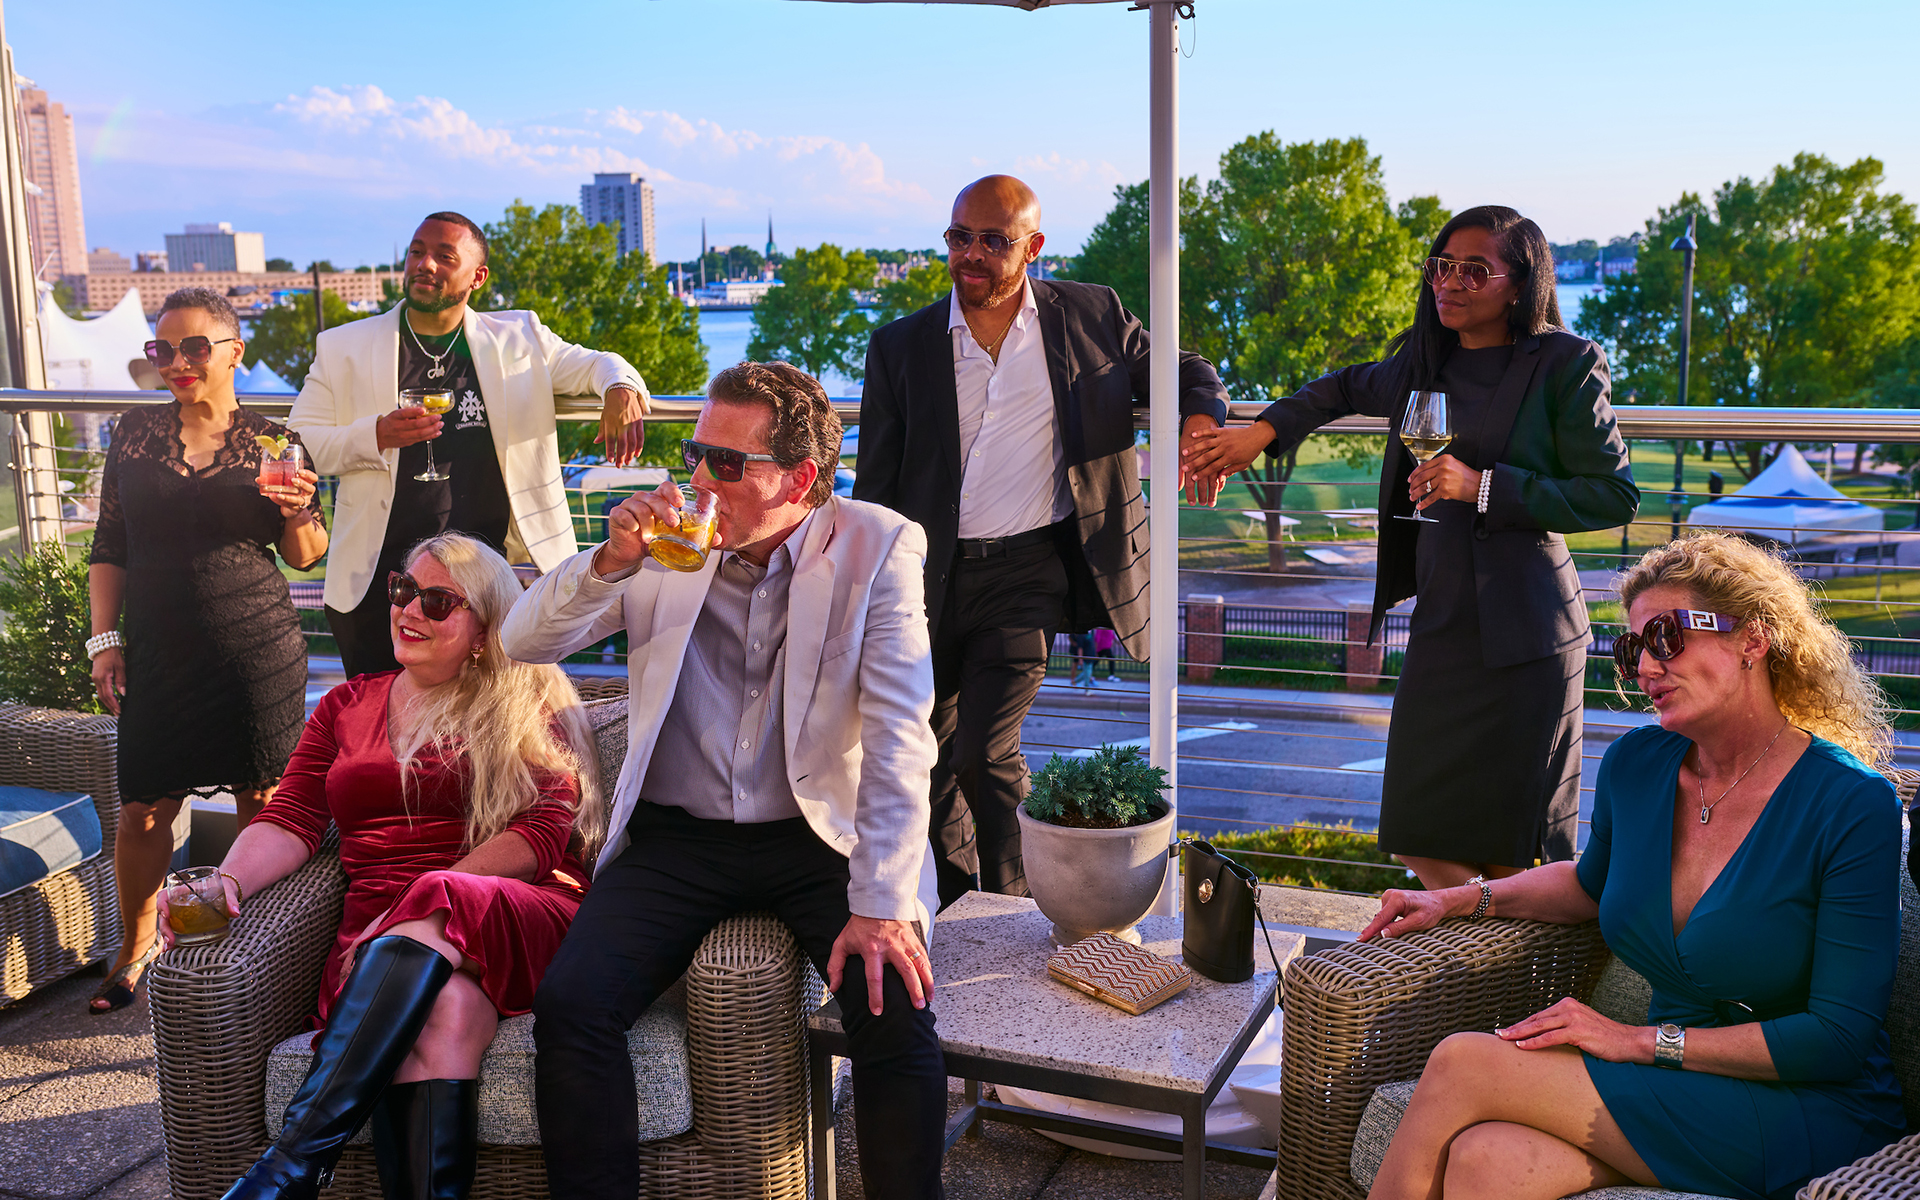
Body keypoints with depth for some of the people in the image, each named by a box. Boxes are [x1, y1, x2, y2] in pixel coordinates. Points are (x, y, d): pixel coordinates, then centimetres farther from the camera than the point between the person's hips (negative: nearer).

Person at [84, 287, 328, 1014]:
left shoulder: (272, 443, 3)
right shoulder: (136, 433, 7)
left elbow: (304, 555, 8)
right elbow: (109, 546, 12)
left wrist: (298, 513, -13)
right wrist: (105, 640, 5)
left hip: (257, 649, -1)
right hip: (159, 654, 2)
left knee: (261, 802, 5)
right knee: (144, 809, 3)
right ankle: (136, 949, 24)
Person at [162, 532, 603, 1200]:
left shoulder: (530, 708, 13)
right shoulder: (347, 706, 25)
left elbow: (544, 831, -1)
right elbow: (291, 820, 14)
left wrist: (423, 901, -13)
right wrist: (227, 883, -9)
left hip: (512, 914, -2)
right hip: (381, 936, 2)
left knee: (435, 907, -38)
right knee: (445, 1010, -35)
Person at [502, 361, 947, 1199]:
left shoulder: (876, 548, -4)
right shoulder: (668, 546, 4)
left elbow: (899, 737, -12)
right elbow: (524, 643, 2)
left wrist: (880, 905, -20)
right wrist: (610, 562, -17)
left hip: (819, 835, -2)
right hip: (676, 836, 2)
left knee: (896, 1013, -25)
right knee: (568, 1005, -20)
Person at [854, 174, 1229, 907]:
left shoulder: (1091, 316, 4)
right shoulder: (901, 345, 5)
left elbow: (1184, 371, 16)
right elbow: (875, 485, 8)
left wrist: (1200, 418, -9)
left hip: (1026, 571, -3)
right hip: (927, 576, 3)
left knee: (985, 754, -13)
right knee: (927, 759, 12)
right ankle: (956, 912, 35)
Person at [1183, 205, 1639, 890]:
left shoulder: (1566, 364, -4)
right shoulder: (1424, 364, 14)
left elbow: (1616, 495, -9)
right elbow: (1346, 389, 34)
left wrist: (1484, 487, -16)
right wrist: (1261, 433, 22)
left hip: (1524, 634, -6)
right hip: (1440, 622, 6)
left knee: (1513, 856, -1)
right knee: (1421, 842, 9)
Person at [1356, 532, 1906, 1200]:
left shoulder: (1853, 805, -14)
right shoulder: (1635, 766, 3)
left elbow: (1841, 1038, -16)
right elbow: (1592, 884, 26)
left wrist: (1642, 1041, -18)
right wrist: (1463, 900, 12)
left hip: (1810, 1119, -4)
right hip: (1680, 1089, 5)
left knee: (1463, 1064, -23)